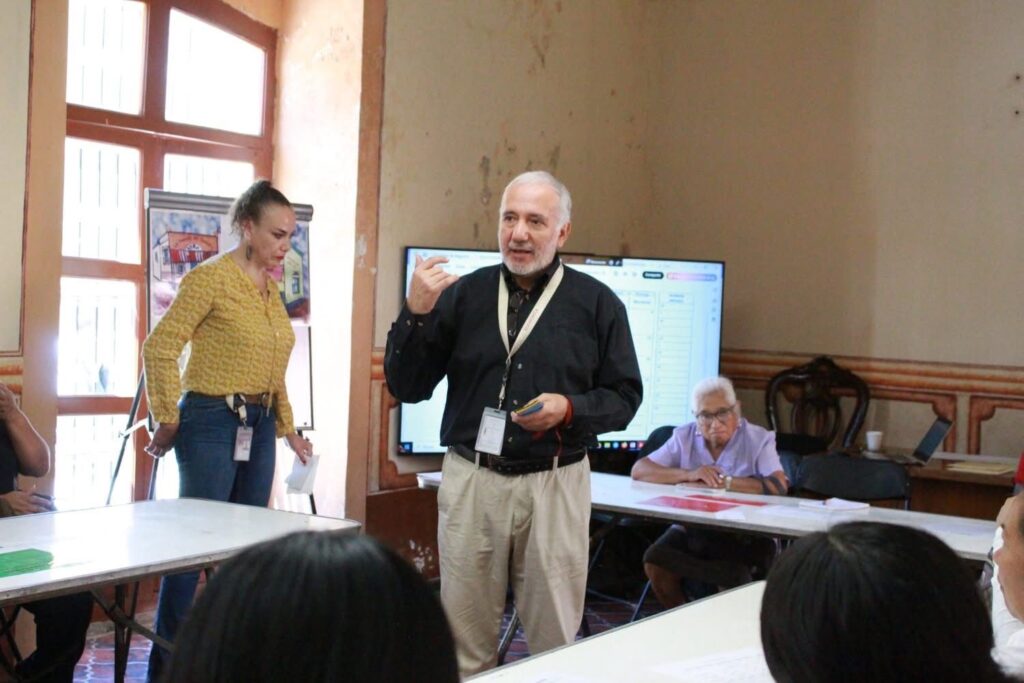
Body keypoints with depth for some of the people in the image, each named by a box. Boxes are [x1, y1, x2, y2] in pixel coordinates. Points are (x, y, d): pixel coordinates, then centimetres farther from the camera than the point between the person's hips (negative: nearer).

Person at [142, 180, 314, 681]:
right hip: (212, 423, -8)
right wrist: (168, 420, -10)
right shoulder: (211, 278, -12)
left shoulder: (270, 287, 11)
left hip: (259, 427, 8)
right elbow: (160, 348, -14)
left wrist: (287, 428, 19)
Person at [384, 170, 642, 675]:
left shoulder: (597, 303, 3)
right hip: (470, 481, 1)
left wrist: (570, 408, -14)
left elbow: (625, 396, 4)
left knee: (555, 639, 9)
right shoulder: (463, 294, 6)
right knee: (465, 643, 10)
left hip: (554, 485, -1)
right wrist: (416, 313, -10)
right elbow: (407, 387, 4)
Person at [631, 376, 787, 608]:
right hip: (692, 530, 3)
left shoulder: (758, 439, 0)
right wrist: (688, 474, -16)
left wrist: (724, 481, -16)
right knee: (655, 561, -22)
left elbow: (779, 486, -18)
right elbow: (639, 470, -3)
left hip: (744, 536, -3)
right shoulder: (684, 437, 9)